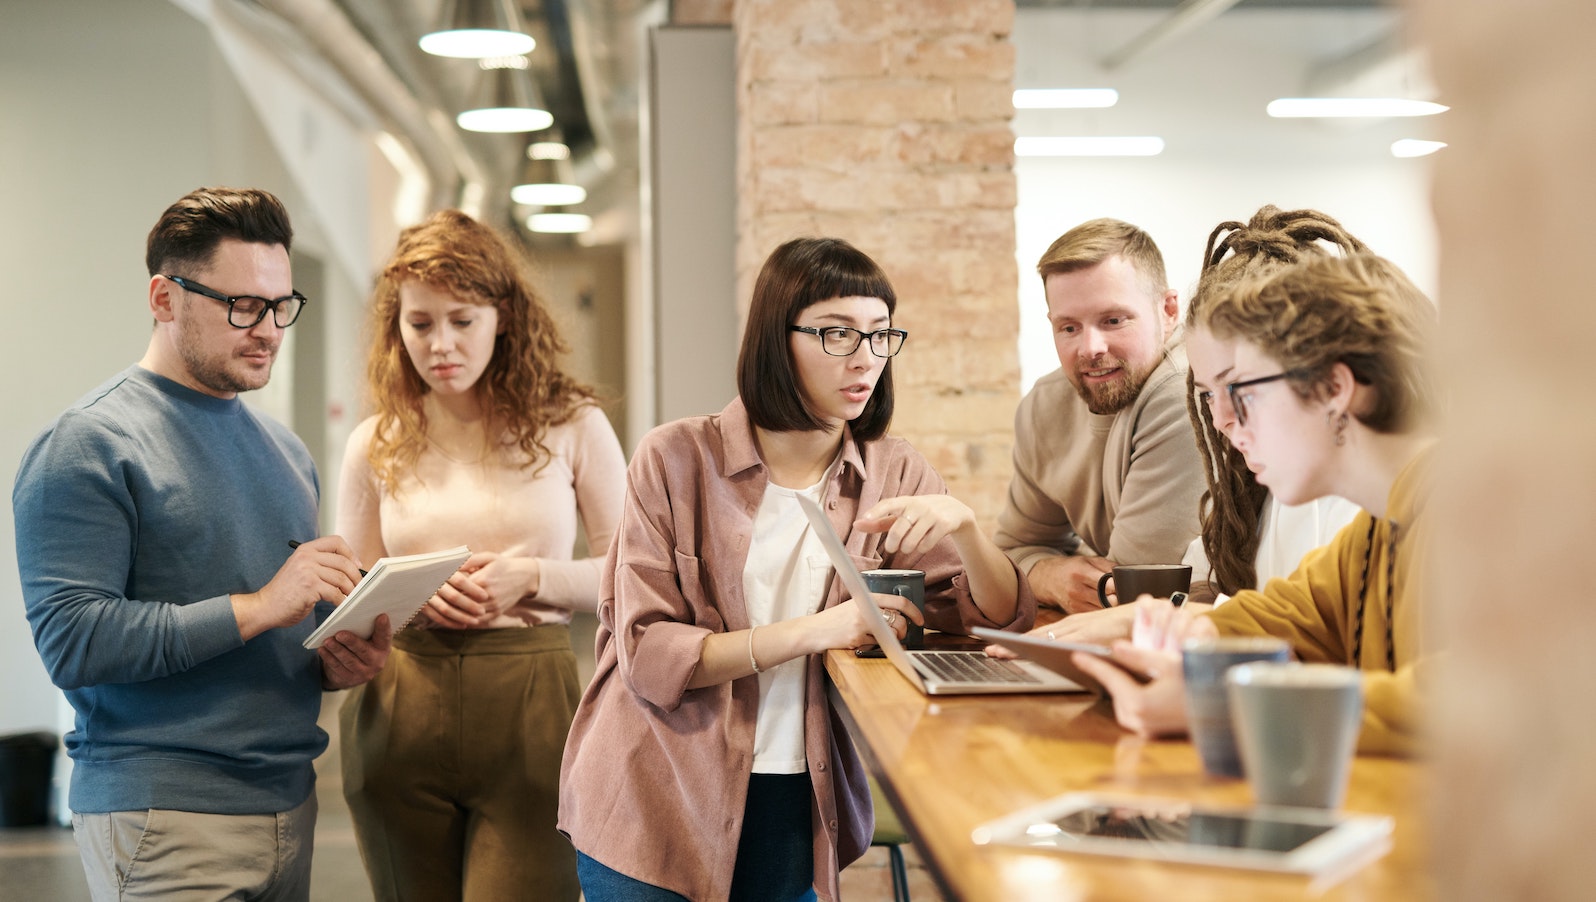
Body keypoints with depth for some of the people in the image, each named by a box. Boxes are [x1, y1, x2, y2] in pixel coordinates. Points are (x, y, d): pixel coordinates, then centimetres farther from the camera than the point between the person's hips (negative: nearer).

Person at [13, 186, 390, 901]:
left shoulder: (285, 452, 15)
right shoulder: (89, 445, -9)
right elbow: (72, 640, -19)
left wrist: (338, 663, 1)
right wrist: (257, 608, -22)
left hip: (289, 805, 7)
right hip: (164, 817, -7)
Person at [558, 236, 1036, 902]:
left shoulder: (894, 476, 1)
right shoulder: (676, 460, -9)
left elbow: (1002, 622, -3)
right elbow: (647, 654, -14)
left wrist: (963, 525, -22)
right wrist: (810, 632, -23)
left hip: (796, 804, 3)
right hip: (656, 799, -3)